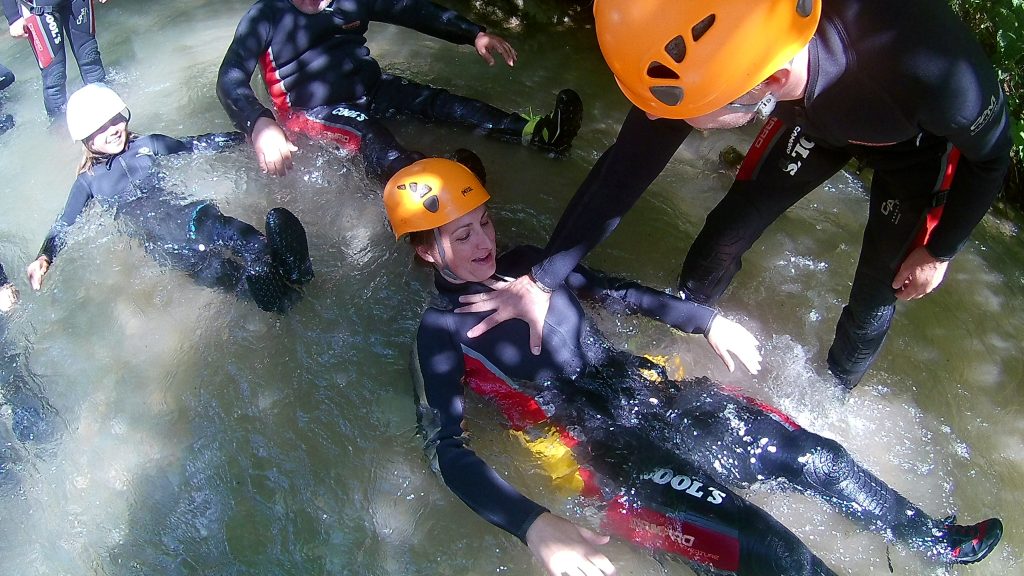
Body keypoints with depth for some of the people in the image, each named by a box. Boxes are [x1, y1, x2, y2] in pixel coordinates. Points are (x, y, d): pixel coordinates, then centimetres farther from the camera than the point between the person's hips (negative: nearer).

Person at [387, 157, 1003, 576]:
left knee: (817, 454, 4)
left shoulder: (526, 264, 8)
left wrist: (708, 320, 13)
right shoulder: (442, 332, -9)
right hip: (604, 453, -6)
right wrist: (536, 525, -32)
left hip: (651, 391, 6)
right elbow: (449, 450, -17)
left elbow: (611, 290, 20)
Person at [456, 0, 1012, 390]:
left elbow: (990, 155, -22)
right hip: (816, 111, 3)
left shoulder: (930, 66, -46)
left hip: (922, 138, -2)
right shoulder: (706, 52, -37)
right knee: (729, 229, 1)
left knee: (878, 289, 2)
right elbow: (627, 166, -24)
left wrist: (939, 252, -7)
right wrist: (541, 280, -21)